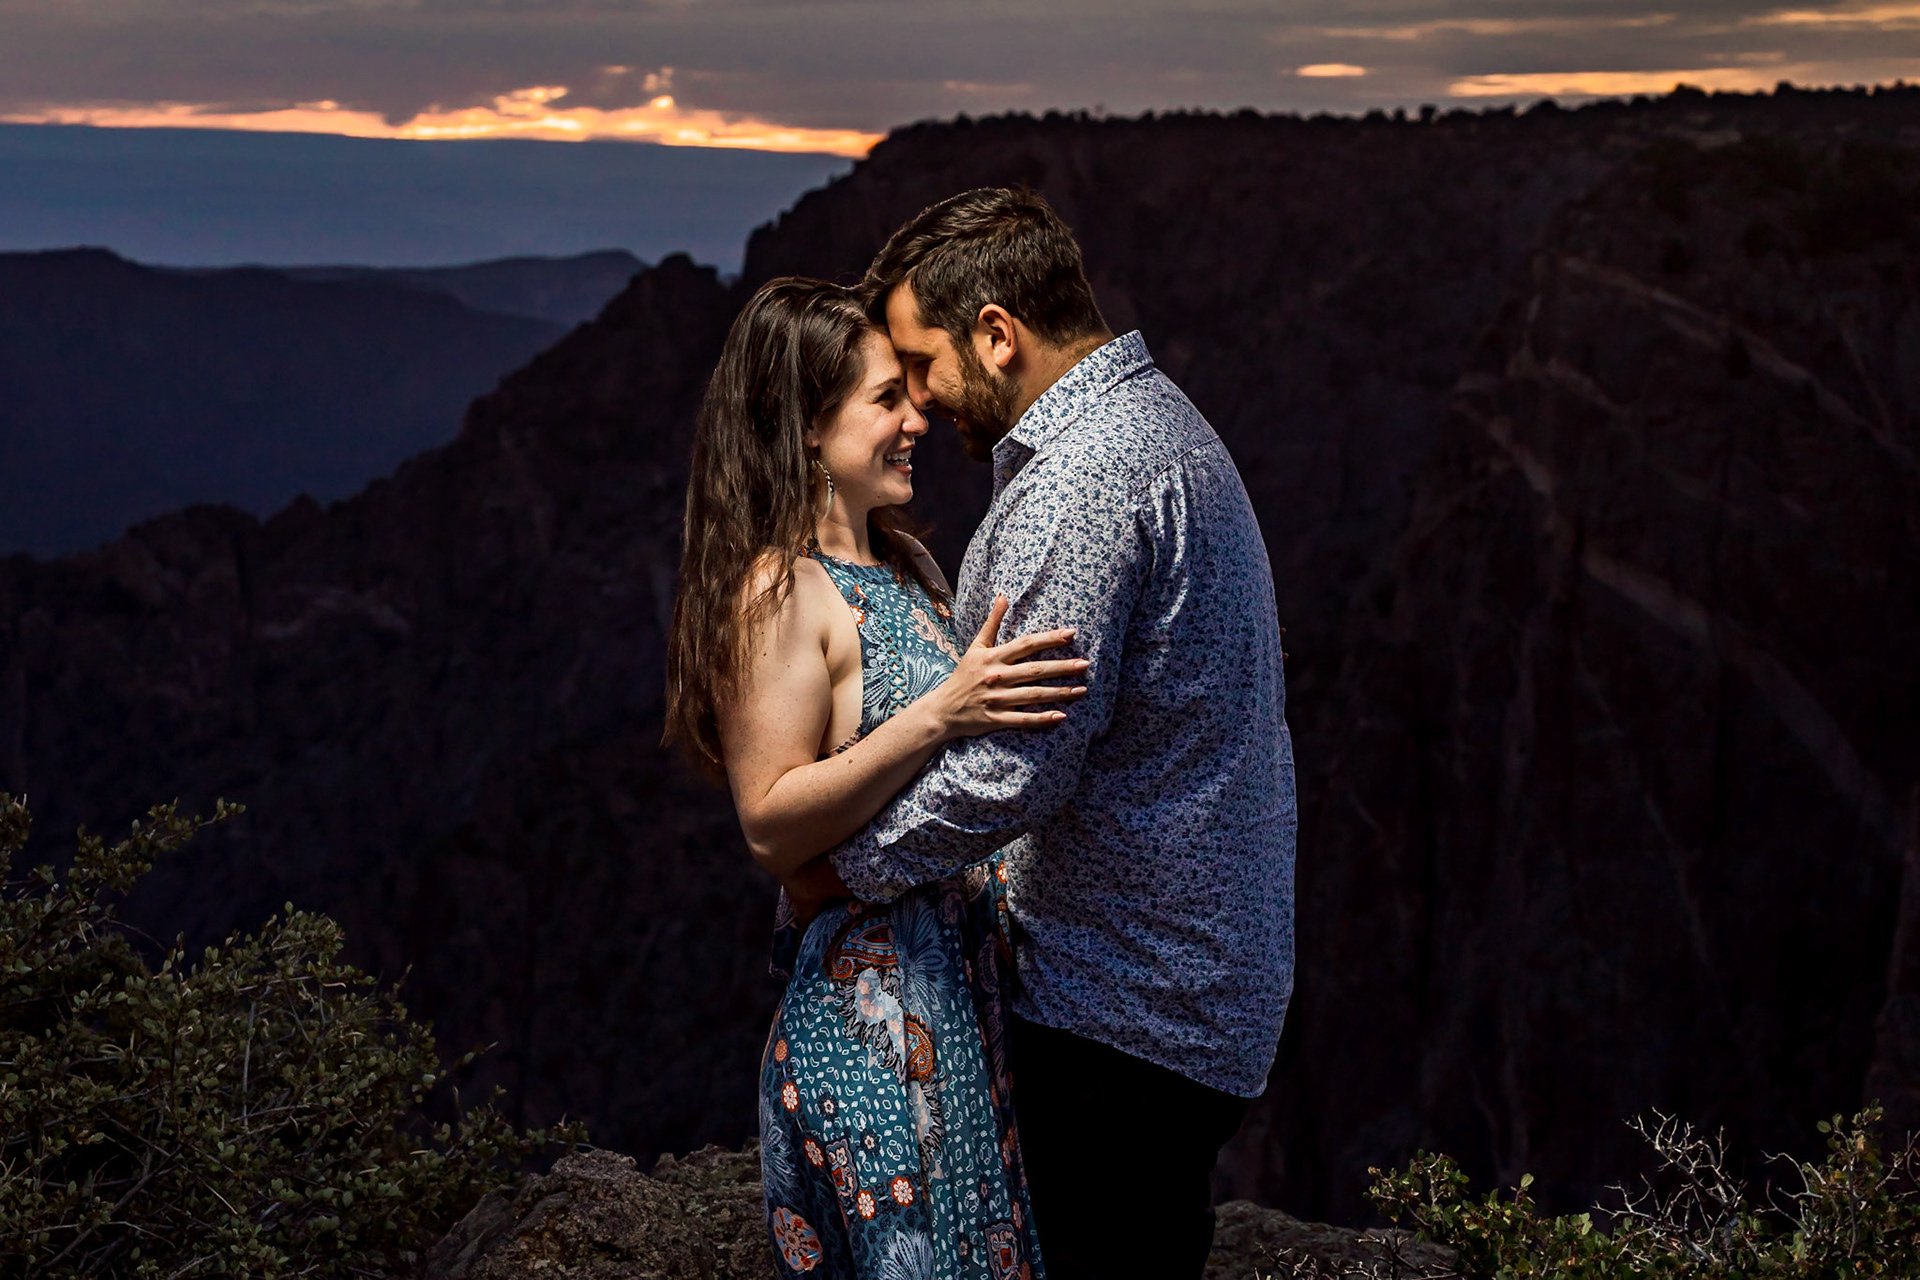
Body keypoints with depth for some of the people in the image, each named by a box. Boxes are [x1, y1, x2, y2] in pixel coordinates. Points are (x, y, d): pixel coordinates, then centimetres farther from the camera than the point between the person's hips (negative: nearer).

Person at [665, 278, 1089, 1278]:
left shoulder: (903, 560, 13)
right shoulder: (779, 593, -14)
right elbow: (771, 827, -20)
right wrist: (935, 718, -28)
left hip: (964, 981, 9)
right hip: (869, 1006, -9)